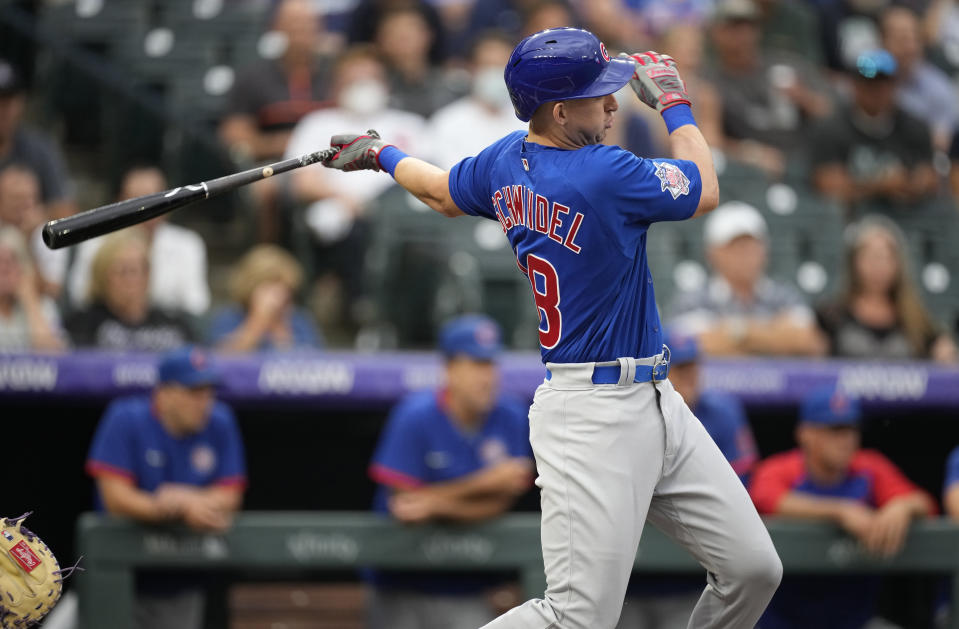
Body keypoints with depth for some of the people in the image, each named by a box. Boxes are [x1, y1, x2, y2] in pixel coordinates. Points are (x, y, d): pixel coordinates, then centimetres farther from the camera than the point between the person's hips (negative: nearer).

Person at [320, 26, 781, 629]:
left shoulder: (506, 162, 7)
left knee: (753, 569, 6)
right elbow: (705, 192, -5)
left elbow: (442, 191, 27)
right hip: (593, 420, -10)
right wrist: (674, 103, 9)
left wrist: (382, 154, 48)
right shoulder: (606, 174, -20)